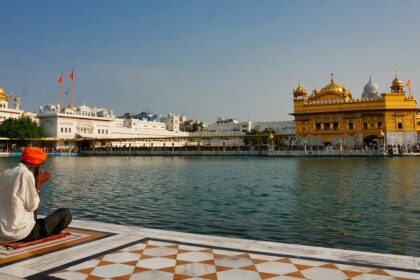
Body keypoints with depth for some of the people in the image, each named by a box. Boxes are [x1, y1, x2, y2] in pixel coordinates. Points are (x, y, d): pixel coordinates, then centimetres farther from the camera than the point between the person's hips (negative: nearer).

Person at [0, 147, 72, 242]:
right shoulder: (27, 175, -16)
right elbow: (32, 206, -12)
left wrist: (38, 182, 14)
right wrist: (38, 183, -3)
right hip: (21, 233, -8)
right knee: (66, 213, 2)